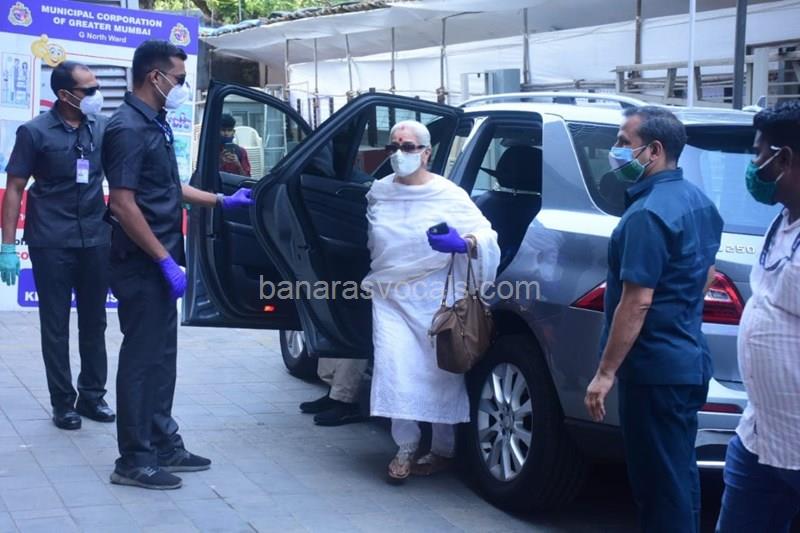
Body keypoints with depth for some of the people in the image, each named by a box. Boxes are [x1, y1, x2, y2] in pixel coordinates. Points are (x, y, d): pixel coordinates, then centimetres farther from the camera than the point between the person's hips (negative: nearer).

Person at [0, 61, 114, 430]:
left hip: (96, 240, 3)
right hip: (51, 243, -3)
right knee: (56, 326, 4)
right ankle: (63, 403, 13)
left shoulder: (103, 127, 3)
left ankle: (92, 395, 23)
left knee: (94, 322, 11)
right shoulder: (35, 132, -6)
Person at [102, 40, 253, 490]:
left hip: (159, 262, 10)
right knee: (142, 357, -3)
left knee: (162, 355, 15)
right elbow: (122, 204, -24)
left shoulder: (156, 125, 13)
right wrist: (164, 260, -23)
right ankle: (134, 461, 5)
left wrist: (221, 201, 25)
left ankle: (164, 444, 24)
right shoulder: (129, 128, -18)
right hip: (142, 264, -10)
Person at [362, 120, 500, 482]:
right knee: (395, 370, -10)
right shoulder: (378, 193, 7)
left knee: (440, 373, 4)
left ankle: (443, 449, 19)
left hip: (436, 300, -3)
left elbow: (486, 236, -11)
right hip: (390, 298, 3)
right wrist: (374, 279, 22)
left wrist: (463, 244, -31)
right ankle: (405, 447, 4)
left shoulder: (448, 195, -6)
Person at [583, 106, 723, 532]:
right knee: (680, 475, 18)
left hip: (654, 370, -10)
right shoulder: (696, 200, 10)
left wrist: (605, 372, -19)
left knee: (659, 485, -1)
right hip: (688, 361, 10)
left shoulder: (647, 214, -21)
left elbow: (637, 302, -23)